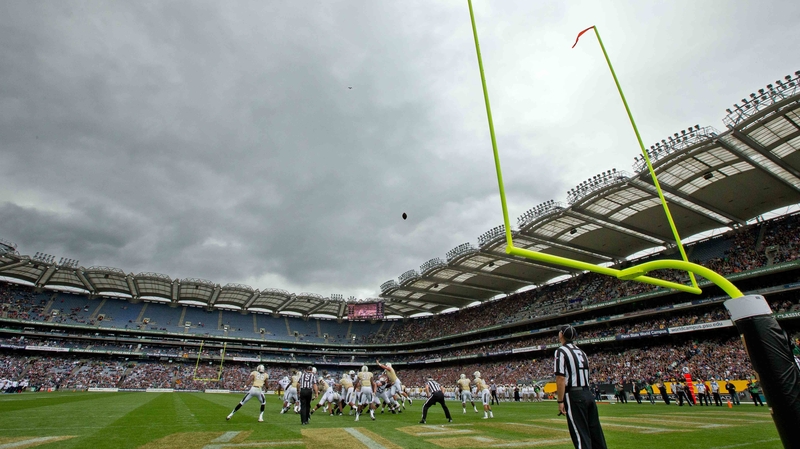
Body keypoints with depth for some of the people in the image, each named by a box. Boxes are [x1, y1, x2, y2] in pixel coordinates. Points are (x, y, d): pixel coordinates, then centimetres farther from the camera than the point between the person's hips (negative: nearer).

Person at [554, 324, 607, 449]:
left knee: (581, 435, -2)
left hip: (574, 396, -8)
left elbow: (561, 378, -16)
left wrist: (560, 401, -12)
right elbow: (584, 374, 18)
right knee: (596, 433, 13)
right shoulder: (581, 351, 15)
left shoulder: (561, 351, -9)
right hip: (588, 394, 8)